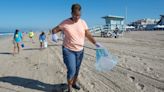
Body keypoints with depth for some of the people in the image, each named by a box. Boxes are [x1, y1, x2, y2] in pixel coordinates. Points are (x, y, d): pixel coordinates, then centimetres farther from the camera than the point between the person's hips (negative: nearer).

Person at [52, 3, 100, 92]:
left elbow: (88, 35, 1)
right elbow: (54, 30, -1)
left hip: (80, 51, 4)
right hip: (68, 50, -4)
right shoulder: (65, 23, -10)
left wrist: (95, 43, -8)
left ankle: (74, 83, 41)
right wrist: (54, 35, -22)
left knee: (77, 69, 15)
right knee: (71, 70, -7)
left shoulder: (83, 22, -1)